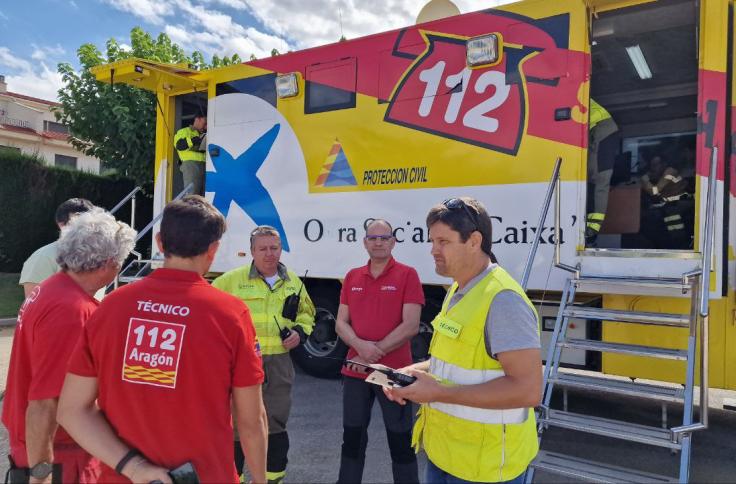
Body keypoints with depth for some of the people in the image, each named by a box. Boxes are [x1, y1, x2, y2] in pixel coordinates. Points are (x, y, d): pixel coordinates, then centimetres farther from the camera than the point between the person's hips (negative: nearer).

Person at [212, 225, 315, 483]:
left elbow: (306, 312, 20)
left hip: (278, 364, 4)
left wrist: (300, 331, 1)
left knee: (276, 423, 13)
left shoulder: (293, 282, 8)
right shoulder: (232, 280, -5)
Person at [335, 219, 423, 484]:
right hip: (355, 371, 4)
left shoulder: (407, 275, -6)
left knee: (400, 441, 8)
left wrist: (376, 352, -15)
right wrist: (360, 346, -15)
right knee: (352, 438, 16)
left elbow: (411, 326, -12)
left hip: (394, 372, -4)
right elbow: (341, 323, 5)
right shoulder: (352, 277, 8)